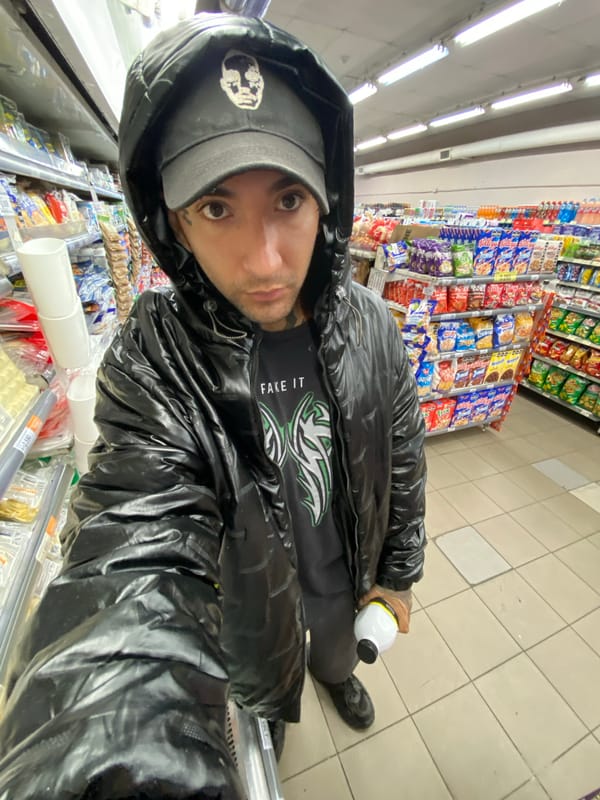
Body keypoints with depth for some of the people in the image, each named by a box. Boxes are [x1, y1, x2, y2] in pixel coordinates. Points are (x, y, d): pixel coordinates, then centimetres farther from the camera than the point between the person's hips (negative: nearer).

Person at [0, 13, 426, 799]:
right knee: (265, 684, 35)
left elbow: (404, 459, -9)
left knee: (337, 648, 38)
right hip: (249, 601, -1)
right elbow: (134, 565, -40)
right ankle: (277, 715, 74)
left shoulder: (370, 323, -21)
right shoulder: (150, 369, -31)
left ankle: (336, 673, 77)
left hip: (348, 575, 3)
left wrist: (400, 573, 2)